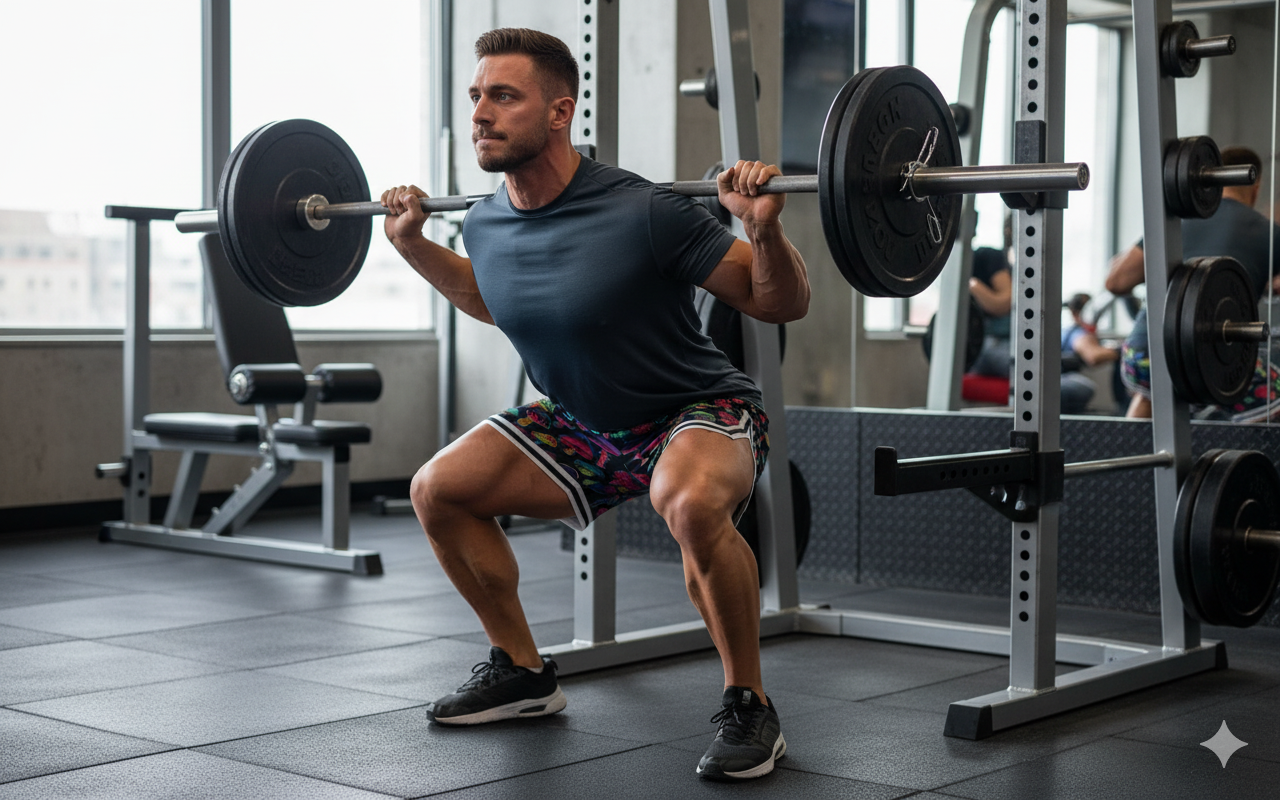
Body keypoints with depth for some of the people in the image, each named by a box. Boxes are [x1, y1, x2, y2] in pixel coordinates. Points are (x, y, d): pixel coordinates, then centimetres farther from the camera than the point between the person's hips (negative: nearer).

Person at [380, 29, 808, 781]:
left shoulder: (641, 213, -27)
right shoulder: (486, 223, -7)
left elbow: (783, 304, -19)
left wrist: (764, 227, -37)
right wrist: (413, 244, 10)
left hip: (700, 412, -7)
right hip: (584, 425, 7)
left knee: (691, 502, -40)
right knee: (439, 489, -1)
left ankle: (750, 710, -18)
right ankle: (523, 671, 17)